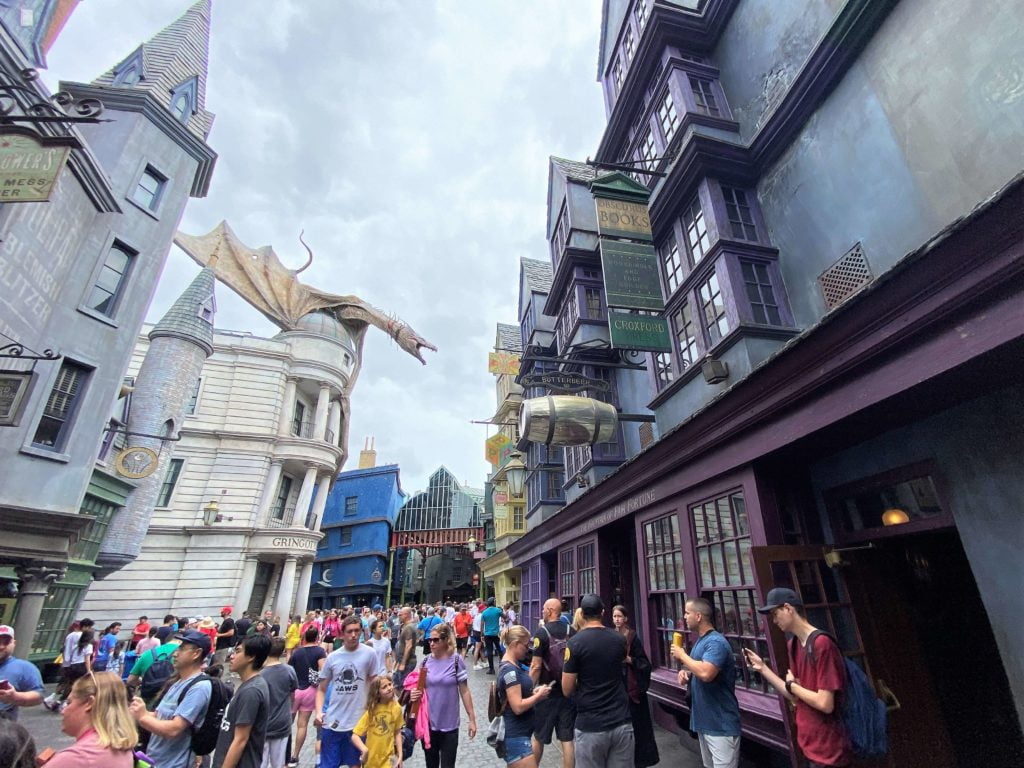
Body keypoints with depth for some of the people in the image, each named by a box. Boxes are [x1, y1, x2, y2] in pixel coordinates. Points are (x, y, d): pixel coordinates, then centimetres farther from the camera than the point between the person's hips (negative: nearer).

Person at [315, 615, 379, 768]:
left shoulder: (369, 653, -8)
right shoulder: (332, 657, -1)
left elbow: (373, 685, 1)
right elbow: (321, 689, 6)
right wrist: (318, 712, -8)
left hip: (357, 721, -1)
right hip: (332, 721, 2)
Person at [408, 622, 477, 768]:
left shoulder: (456, 661, -11)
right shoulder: (426, 661, -3)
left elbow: (464, 691, -6)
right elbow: (419, 688, 9)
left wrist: (472, 719, -4)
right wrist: (414, 694, -13)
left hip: (449, 725, -3)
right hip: (428, 723, 3)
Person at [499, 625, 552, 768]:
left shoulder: (513, 665, 7)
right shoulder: (510, 670, -23)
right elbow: (518, 707, -25)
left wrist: (534, 692, 3)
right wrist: (539, 695, -14)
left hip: (520, 732, 10)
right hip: (516, 736, -10)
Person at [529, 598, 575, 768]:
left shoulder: (542, 632, -14)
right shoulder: (571, 631, -1)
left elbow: (536, 666, -16)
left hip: (548, 692, -4)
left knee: (538, 736, 15)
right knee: (567, 738, 11)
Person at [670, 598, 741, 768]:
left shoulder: (716, 642, -22)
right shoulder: (700, 640, 10)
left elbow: (706, 673, -36)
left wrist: (682, 655, -22)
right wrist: (686, 672, -2)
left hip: (721, 724, -10)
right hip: (704, 720, 10)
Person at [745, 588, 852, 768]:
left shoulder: (822, 644, -24)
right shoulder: (793, 645, 3)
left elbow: (825, 704, -25)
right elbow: (797, 698, 6)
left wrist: (793, 685, -11)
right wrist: (762, 668, 0)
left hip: (830, 752, -8)